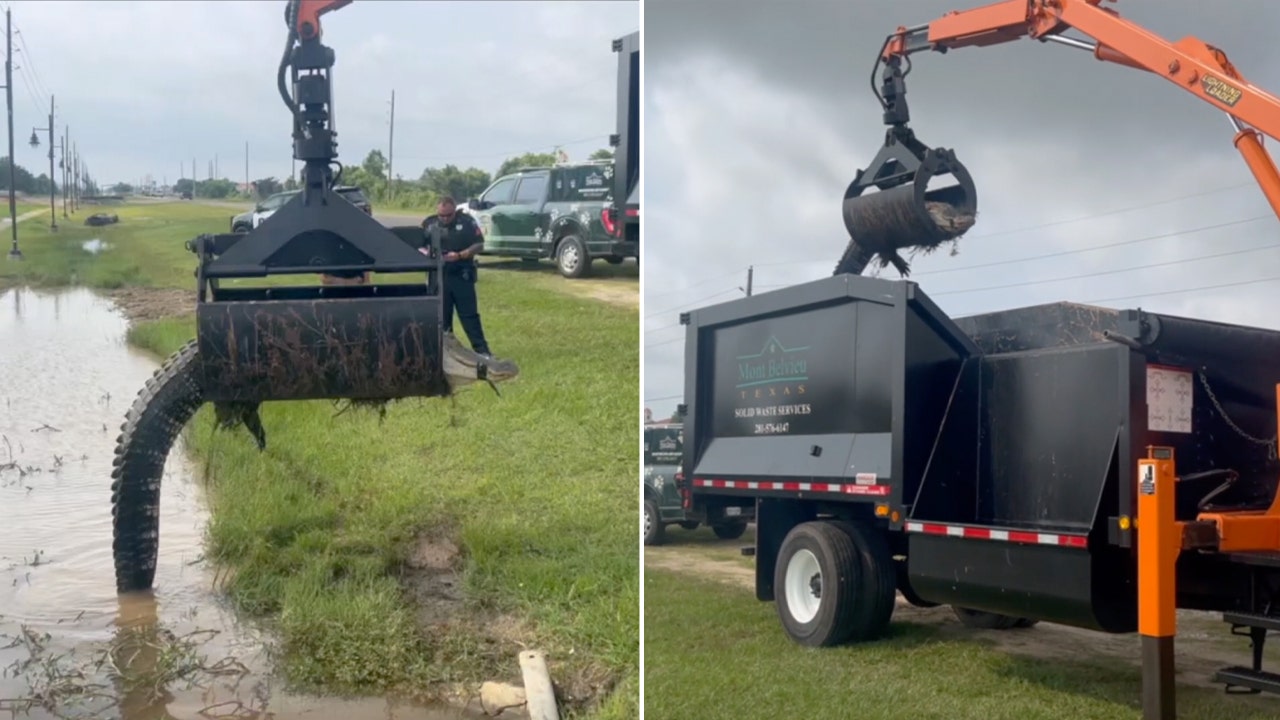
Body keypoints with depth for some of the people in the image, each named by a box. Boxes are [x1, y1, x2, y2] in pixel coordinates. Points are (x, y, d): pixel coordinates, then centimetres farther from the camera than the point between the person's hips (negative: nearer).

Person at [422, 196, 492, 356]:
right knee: (441, 315, 8)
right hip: (438, 276, 2)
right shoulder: (429, 223, 5)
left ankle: (481, 349, 1)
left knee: (469, 314, -1)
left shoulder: (467, 221, -2)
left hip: (462, 276, -2)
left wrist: (460, 255, -17)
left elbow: (479, 245, -3)